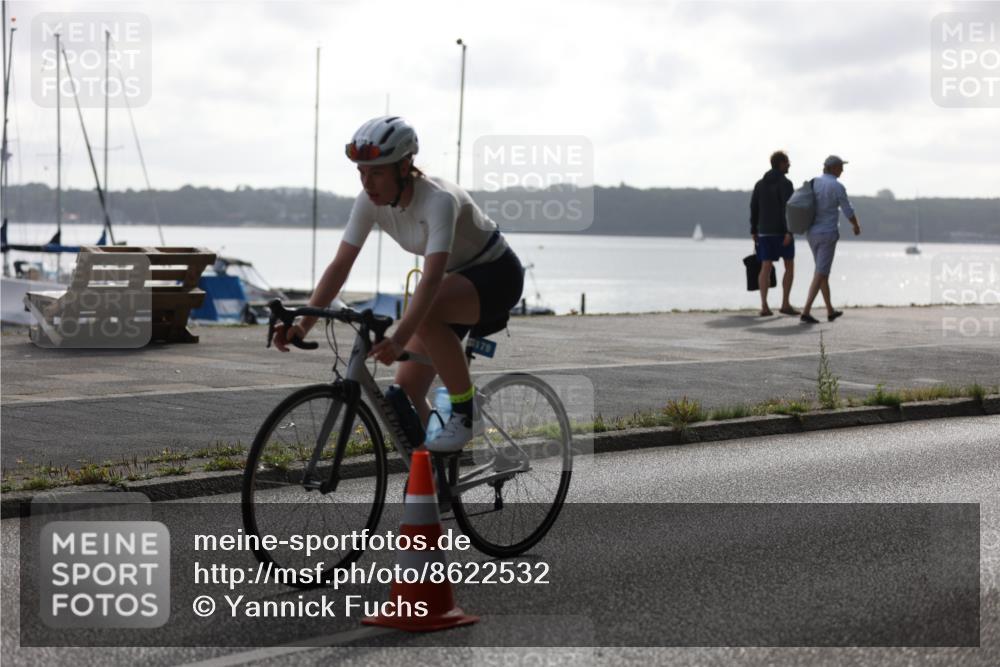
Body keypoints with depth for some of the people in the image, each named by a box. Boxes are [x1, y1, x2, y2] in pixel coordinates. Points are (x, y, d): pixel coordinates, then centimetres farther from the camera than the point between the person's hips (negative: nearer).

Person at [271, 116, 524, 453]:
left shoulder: (439, 200, -34)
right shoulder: (370, 202, -14)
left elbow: (431, 279, -45)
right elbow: (340, 266, -16)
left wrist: (399, 339, -57)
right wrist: (303, 324, -29)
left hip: (497, 273, -7)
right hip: (454, 279, 7)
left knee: (428, 314, -38)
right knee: (406, 390, -5)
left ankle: (465, 410, -20)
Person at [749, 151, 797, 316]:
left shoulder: (760, 184, 10)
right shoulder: (785, 183, -9)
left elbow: (754, 208, 9)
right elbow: (788, 208, -18)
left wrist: (754, 232, 14)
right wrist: (789, 232, -21)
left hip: (765, 231, 5)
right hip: (782, 231, -5)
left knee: (766, 267, 2)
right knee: (789, 266, 7)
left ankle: (764, 306, -8)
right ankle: (785, 304, 4)